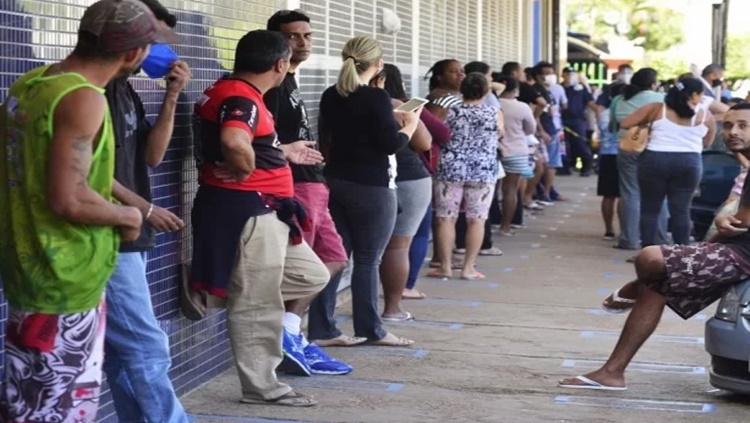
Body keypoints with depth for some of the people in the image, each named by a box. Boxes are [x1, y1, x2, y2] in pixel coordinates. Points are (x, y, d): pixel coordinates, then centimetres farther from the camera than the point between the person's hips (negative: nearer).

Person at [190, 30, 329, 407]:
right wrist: (245, 170, -21)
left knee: (312, 276, 17)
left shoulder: (238, 93, 15)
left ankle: (232, 291, 23)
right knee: (257, 304, -1)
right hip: (246, 210, -10)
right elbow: (234, 142, -39)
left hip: (262, 211, 10)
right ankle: (261, 388, 9)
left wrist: (283, 153, 32)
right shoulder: (241, 98, -19)